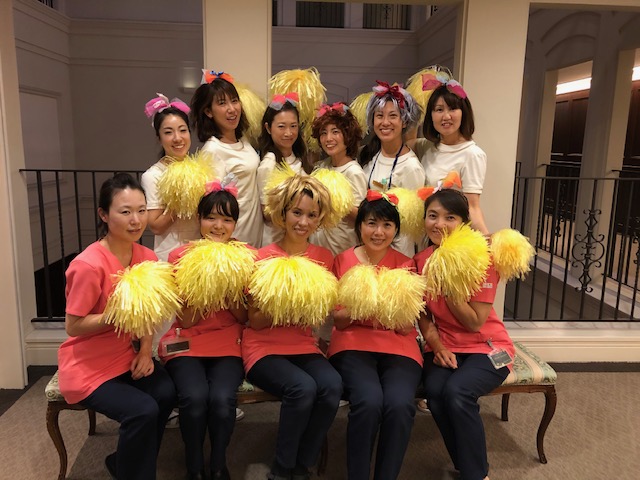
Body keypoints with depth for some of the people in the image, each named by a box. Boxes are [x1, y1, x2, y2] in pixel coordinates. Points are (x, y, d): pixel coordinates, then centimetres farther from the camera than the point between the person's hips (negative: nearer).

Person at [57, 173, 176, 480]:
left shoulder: (147, 257, -5)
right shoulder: (89, 265, -24)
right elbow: (73, 327, -18)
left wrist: (145, 351, -8)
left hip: (126, 356, 6)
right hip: (87, 365, -5)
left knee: (166, 392, -17)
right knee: (142, 410, -22)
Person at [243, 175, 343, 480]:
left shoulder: (325, 258, 3)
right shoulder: (263, 258, -7)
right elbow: (255, 321, -6)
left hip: (304, 346, 3)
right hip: (264, 348, -3)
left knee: (332, 385, -26)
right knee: (303, 388, -30)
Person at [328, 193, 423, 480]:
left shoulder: (406, 265, 6)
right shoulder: (343, 261, 4)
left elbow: (406, 327, 2)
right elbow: (337, 320, 3)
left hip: (398, 348, 1)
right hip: (353, 345, -1)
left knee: (400, 404, -27)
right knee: (368, 401, -29)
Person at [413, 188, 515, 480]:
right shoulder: (421, 261, -2)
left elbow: (475, 323, -15)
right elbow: (423, 315, 6)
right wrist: (436, 346, -11)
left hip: (486, 346, -3)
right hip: (444, 347, 4)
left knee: (456, 392, -30)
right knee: (434, 391, -26)